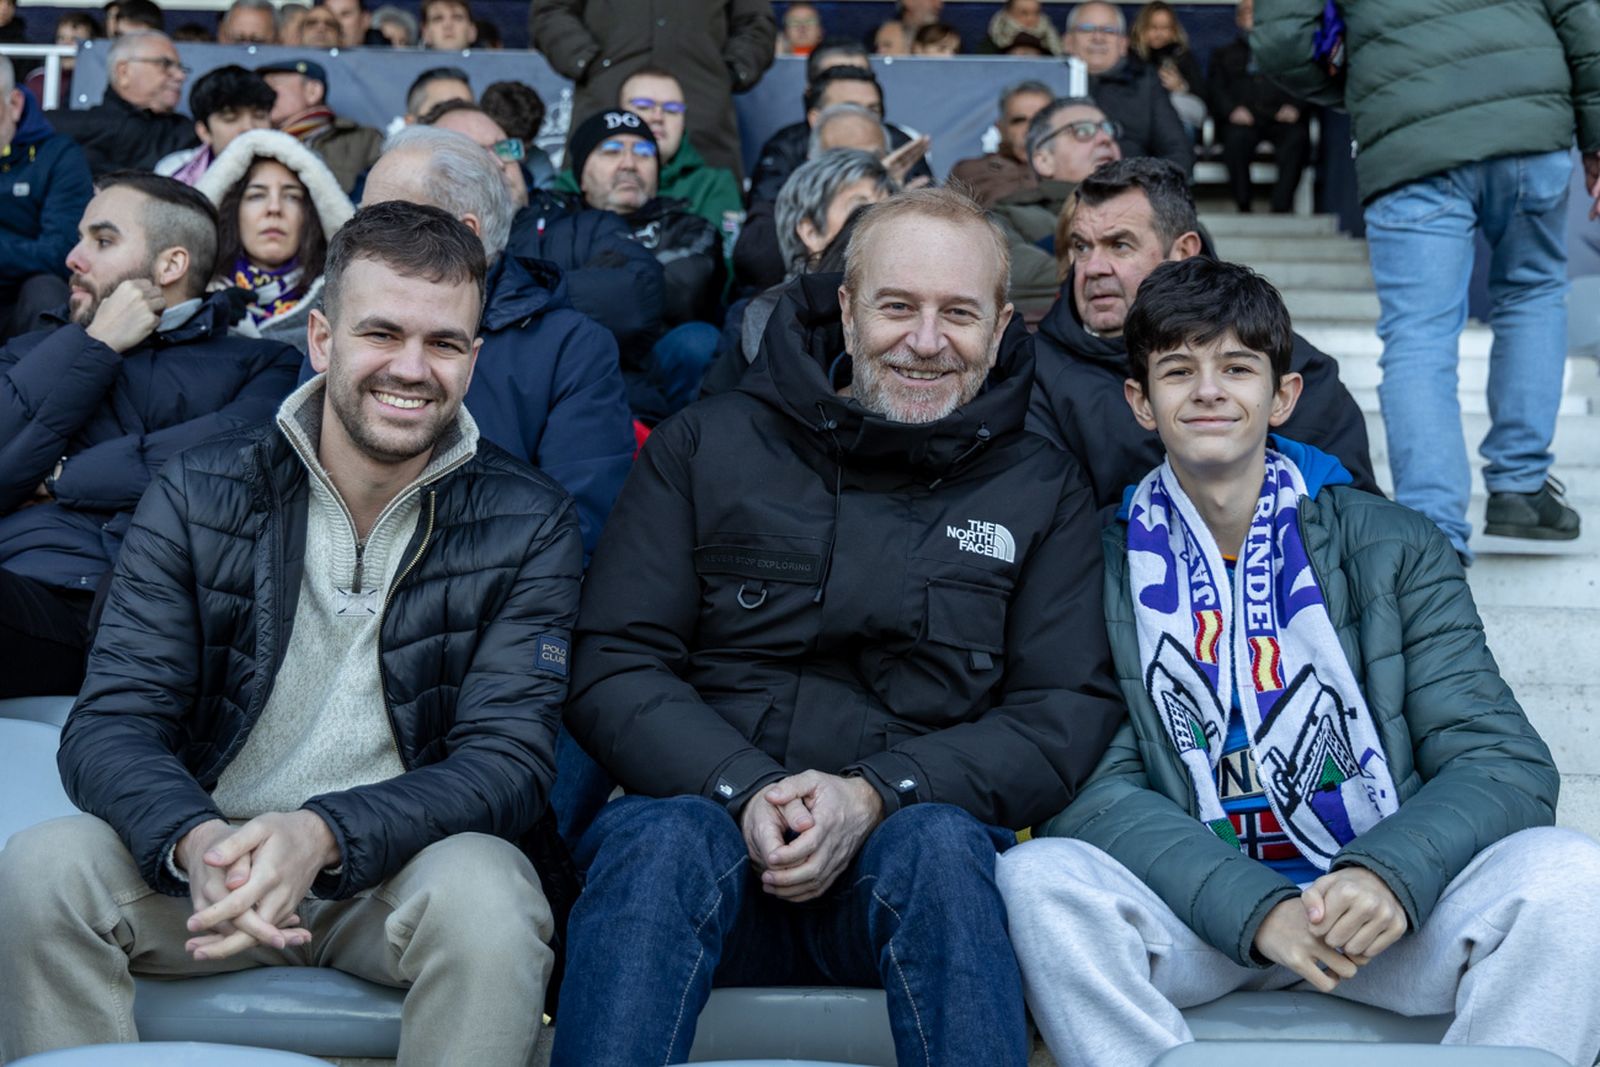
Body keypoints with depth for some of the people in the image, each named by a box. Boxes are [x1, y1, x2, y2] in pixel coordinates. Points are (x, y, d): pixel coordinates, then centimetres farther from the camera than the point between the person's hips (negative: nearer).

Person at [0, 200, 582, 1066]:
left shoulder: (528, 525, -3)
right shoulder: (197, 497, 0)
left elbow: (509, 760, -12)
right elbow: (109, 726, -7)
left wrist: (324, 835, -31)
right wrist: (195, 840, -32)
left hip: (404, 859, -1)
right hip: (210, 856, 2)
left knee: (484, 897, -34)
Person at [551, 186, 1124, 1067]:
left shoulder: (1042, 492, 12)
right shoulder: (704, 447, 10)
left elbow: (1067, 715, 2)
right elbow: (611, 670, 3)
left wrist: (875, 795, -15)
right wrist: (746, 790, -16)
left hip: (909, 841, 1)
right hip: (702, 804, 0)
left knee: (939, 845, -33)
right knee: (662, 840, -33)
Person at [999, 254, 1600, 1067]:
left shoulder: (1394, 549, 5)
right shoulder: (1101, 568, 2)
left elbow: (1504, 760, -1)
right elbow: (1093, 787, -7)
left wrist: (1389, 875, -23)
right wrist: (1256, 910, -24)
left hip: (1389, 909, 1)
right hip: (1198, 914, 0)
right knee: (1038, 876, -29)